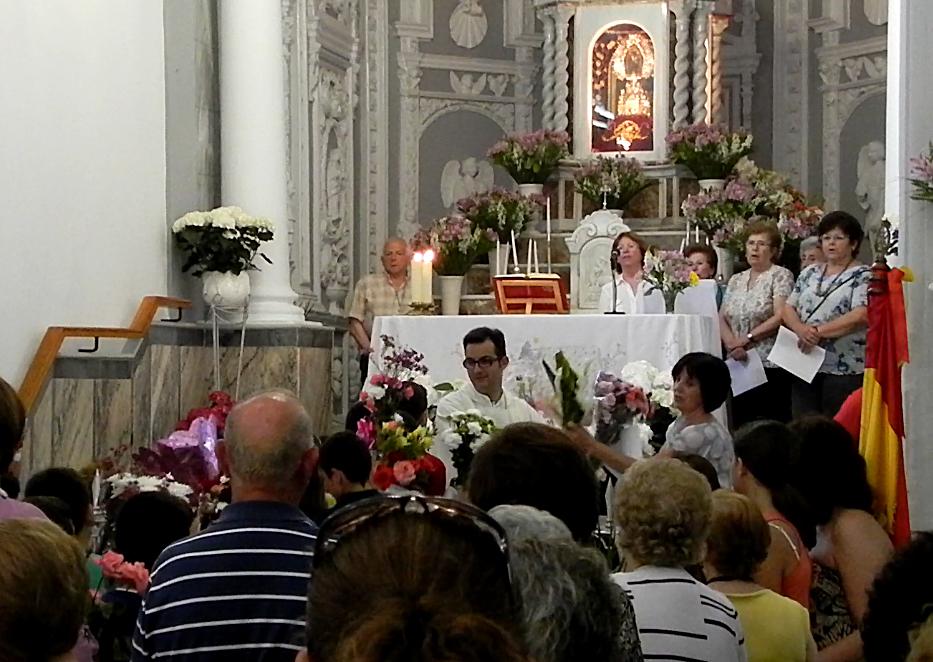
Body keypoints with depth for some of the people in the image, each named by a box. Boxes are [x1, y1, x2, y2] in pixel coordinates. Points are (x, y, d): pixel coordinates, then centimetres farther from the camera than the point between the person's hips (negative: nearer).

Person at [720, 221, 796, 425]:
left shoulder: (780, 276, -1)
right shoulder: (736, 280, 17)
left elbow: (781, 317, -12)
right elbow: (722, 318, 10)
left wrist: (748, 338, -14)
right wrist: (731, 343, -8)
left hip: (770, 365, -6)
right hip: (739, 365, 6)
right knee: (741, 427, 5)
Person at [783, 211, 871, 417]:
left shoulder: (863, 276, -2)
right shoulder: (809, 274, 17)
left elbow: (861, 316, -15)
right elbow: (789, 308, 13)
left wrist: (819, 332, -18)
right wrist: (801, 329, -10)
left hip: (844, 370, -5)